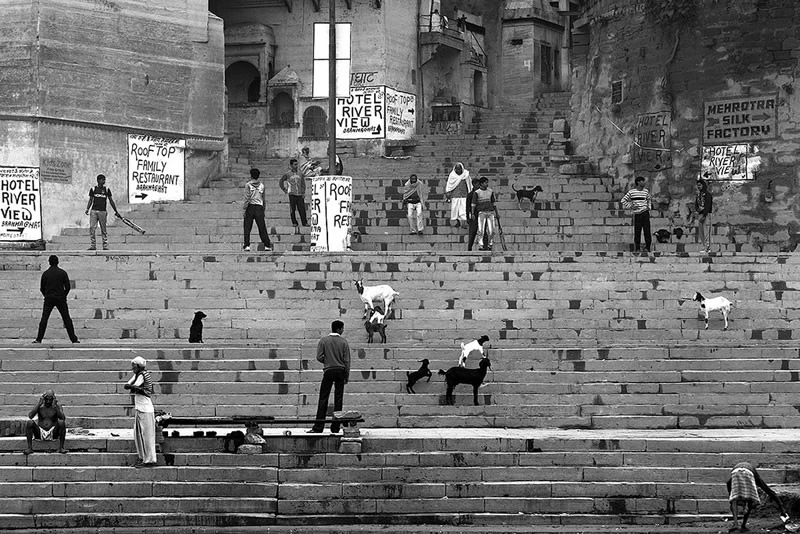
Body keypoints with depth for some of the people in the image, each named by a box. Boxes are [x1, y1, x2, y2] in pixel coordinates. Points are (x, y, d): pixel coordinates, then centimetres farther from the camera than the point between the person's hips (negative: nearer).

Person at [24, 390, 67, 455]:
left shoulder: (57, 406, 4)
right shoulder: (39, 406, 5)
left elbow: (62, 418, -13)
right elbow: (30, 416, -12)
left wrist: (55, 405, -19)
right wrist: (39, 404, -15)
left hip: (53, 434, -1)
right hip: (40, 434, 1)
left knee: (62, 423, -27)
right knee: (29, 422, -24)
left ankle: (61, 447, -24)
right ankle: (29, 447, -22)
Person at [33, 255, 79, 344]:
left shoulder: (45, 273, 2)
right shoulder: (63, 273, -1)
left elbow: (42, 288, 5)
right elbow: (67, 287, -2)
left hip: (49, 299, 0)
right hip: (61, 298, 0)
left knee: (44, 319, 2)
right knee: (67, 319, 4)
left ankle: (39, 339, -6)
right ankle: (74, 339, 2)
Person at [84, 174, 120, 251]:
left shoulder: (107, 190, 7)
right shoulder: (93, 189, 8)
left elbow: (111, 201, 12)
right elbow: (90, 200, 12)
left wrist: (116, 211, 14)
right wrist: (87, 209, -2)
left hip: (103, 211, 0)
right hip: (94, 210, 0)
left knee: (103, 229, 0)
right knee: (92, 228, -7)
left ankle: (105, 245, 5)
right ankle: (93, 245, -3)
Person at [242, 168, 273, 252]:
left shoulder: (248, 185, -4)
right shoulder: (261, 185, 7)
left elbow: (247, 198, -10)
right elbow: (263, 198, 12)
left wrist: (244, 209, -6)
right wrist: (263, 210, 18)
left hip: (250, 207, -3)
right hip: (259, 207, 3)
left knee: (247, 227, 2)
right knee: (262, 227, 5)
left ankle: (247, 245, -4)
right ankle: (267, 245, 3)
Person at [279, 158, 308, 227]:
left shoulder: (300, 174, 12)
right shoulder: (287, 174, 4)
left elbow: (303, 184, 14)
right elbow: (280, 182, 12)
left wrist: (303, 193, 3)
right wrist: (284, 190, 6)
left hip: (300, 195, 1)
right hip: (292, 194, -1)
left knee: (302, 209, -5)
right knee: (292, 209, -1)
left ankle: (304, 222, -4)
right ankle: (294, 223, 6)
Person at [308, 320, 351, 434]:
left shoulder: (323, 341, -1)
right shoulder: (344, 342, 0)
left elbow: (319, 357, -6)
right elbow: (347, 360, -1)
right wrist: (347, 376, 6)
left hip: (328, 371, -1)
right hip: (341, 371, 1)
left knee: (323, 399, -1)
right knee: (338, 399, 6)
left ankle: (318, 427, -7)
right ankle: (335, 427, 6)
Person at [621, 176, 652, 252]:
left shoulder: (646, 191, 9)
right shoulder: (631, 192, -1)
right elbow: (623, 200, 6)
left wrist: (648, 207, 12)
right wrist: (631, 206, -3)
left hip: (645, 213, 2)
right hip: (637, 214, -2)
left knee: (647, 230, -4)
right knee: (637, 232, -1)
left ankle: (647, 247, 2)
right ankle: (636, 248, 7)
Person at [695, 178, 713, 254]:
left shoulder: (707, 194, -7)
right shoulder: (698, 194, 16)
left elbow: (708, 205, -14)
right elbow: (696, 204, 17)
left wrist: (704, 216, -18)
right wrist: (698, 209, -6)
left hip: (706, 214, -8)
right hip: (700, 214, 8)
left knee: (706, 231, -11)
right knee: (701, 231, 5)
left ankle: (708, 248, -11)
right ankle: (705, 247, 9)